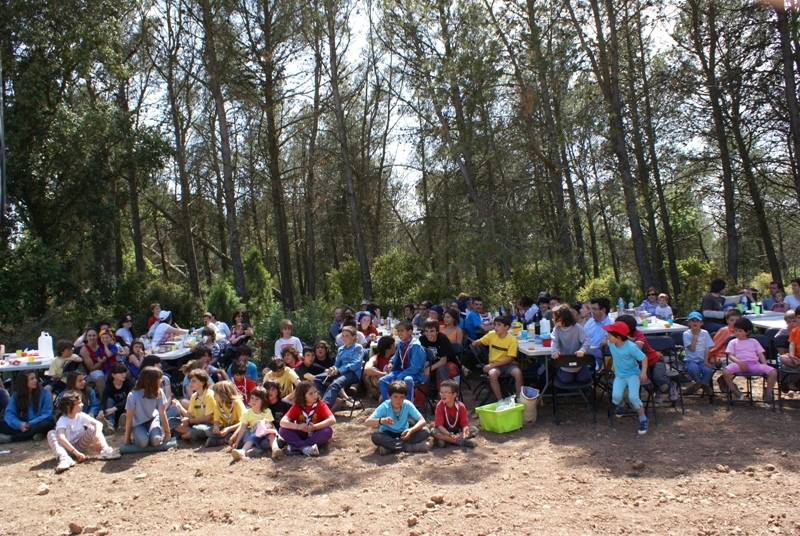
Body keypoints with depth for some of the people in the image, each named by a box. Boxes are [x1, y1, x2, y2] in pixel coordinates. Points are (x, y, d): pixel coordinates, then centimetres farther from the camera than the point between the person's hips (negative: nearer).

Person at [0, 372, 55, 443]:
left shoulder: (44, 393, -6)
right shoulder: (16, 395, 2)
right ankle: (32, 434, -29)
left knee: (46, 424, -35)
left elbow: (46, 414, -11)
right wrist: (19, 424, -26)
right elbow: (9, 413, -7)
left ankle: (10, 438, -30)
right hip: (23, 425, 3)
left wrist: (31, 424, -25)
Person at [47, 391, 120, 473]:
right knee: (51, 433, -27)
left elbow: (98, 423, -15)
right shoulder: (63, 420, -20)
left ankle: (105, 451, -35)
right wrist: (75, 452, -45)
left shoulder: (81, 416, -7)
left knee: (92, 428, -19)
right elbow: (61, 438, -37)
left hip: (80, 446, 3)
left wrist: (97, 435, -37)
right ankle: (64, 459, -47)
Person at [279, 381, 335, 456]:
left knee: (328, 431, -33)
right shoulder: (296, 406, -6)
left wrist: (315, 427, -35)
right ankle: (305, 448, -35)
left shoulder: (321, 404, -11)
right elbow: (283, 422, -17)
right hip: (301, 435, 2)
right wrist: (298, 426, -34)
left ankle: (296, 446, -32)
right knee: (282, 430, -21)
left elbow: (332, 420, -24)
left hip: (316, 436, -1)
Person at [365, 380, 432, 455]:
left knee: (425, 432, -21)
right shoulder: (384, 406, -19)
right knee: (375, 436, -34)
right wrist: (381, 420, -49)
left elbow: (422, 421, -16)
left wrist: (411, 430, -36)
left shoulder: (408, 405, -15)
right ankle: (409, 447, -30)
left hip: (403, 435, 2)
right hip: (388, 435, -2)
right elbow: (367, 423, -28)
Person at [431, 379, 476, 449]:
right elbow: (439, 425, -23)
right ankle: (460, 441, -30)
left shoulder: (461, 406, -16)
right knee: (434, 431, -32)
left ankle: (445, 440, -27)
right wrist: (449, 434, -41)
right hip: (444, 430, -2)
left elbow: (465, 423, -17)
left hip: (458, 430, 2)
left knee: (474, 430, -21)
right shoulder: (440, 406, -19)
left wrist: (465, 430, -41)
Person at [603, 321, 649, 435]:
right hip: (619, 374, 4)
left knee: (633, 397, -22)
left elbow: (643, 358, -18)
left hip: (633, 374, -4)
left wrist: (643, 372, -28)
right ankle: (620, 405, 21)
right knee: (616, 396, -18)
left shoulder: (631, 347, -25)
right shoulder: (610, 344, -9)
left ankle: (643, 419, 1)